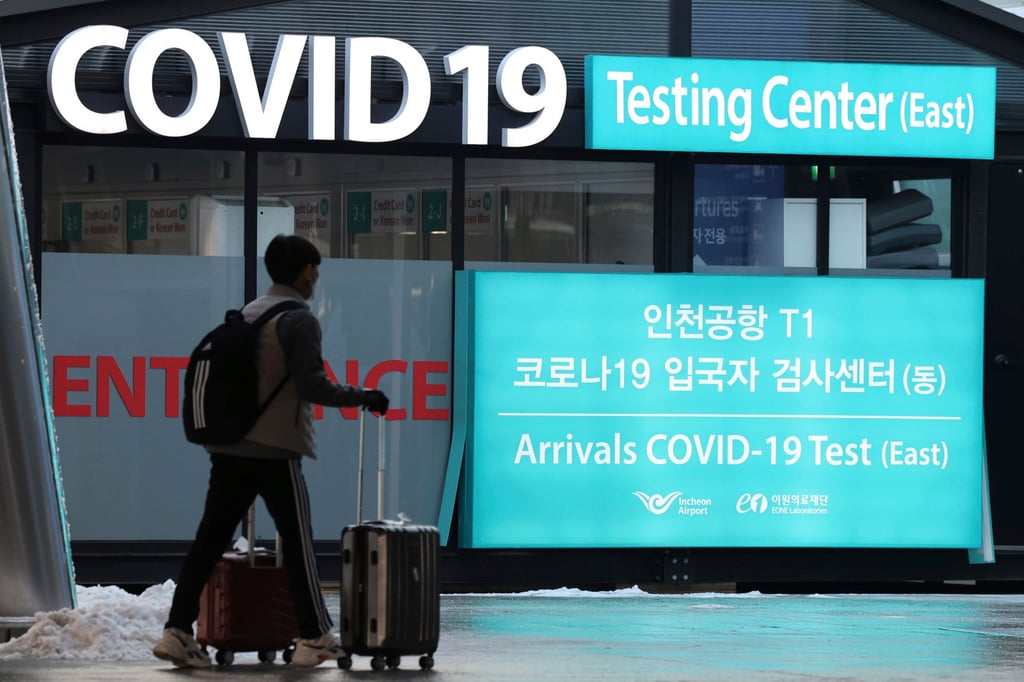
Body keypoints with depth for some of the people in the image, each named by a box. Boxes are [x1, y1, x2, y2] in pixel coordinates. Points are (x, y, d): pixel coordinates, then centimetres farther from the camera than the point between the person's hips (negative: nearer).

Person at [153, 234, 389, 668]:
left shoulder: (246, 314, 15)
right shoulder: (300, 320, -8)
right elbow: (312, 385, -15)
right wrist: (362, 397, -5)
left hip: (229, 447, 7)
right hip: (276, 450, -7)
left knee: (211, 538, 3)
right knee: (297, 542, 4)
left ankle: (178, 632, -3)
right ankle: (314, 638, 8)